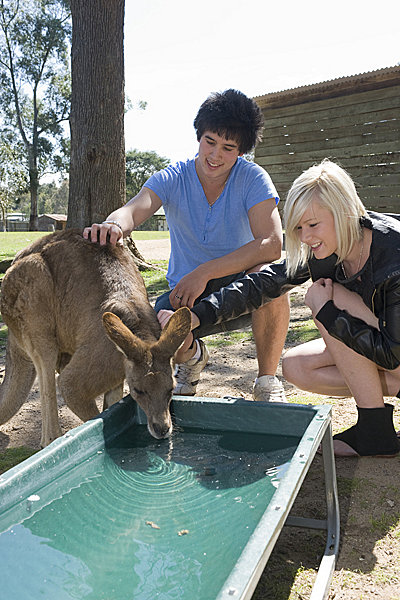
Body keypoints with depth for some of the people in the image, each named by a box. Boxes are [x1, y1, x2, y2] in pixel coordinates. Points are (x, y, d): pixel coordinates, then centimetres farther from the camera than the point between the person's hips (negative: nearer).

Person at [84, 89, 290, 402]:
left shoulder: (252, 178, -12)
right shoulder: (172, 179, -7)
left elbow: (271, 244, -25)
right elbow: (133, 210, -26)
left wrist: (204, 272, -32)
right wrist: (114, 224, -52)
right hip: (188, 294, 1)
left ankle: (268, 380, -11)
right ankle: (193, 356, 12)